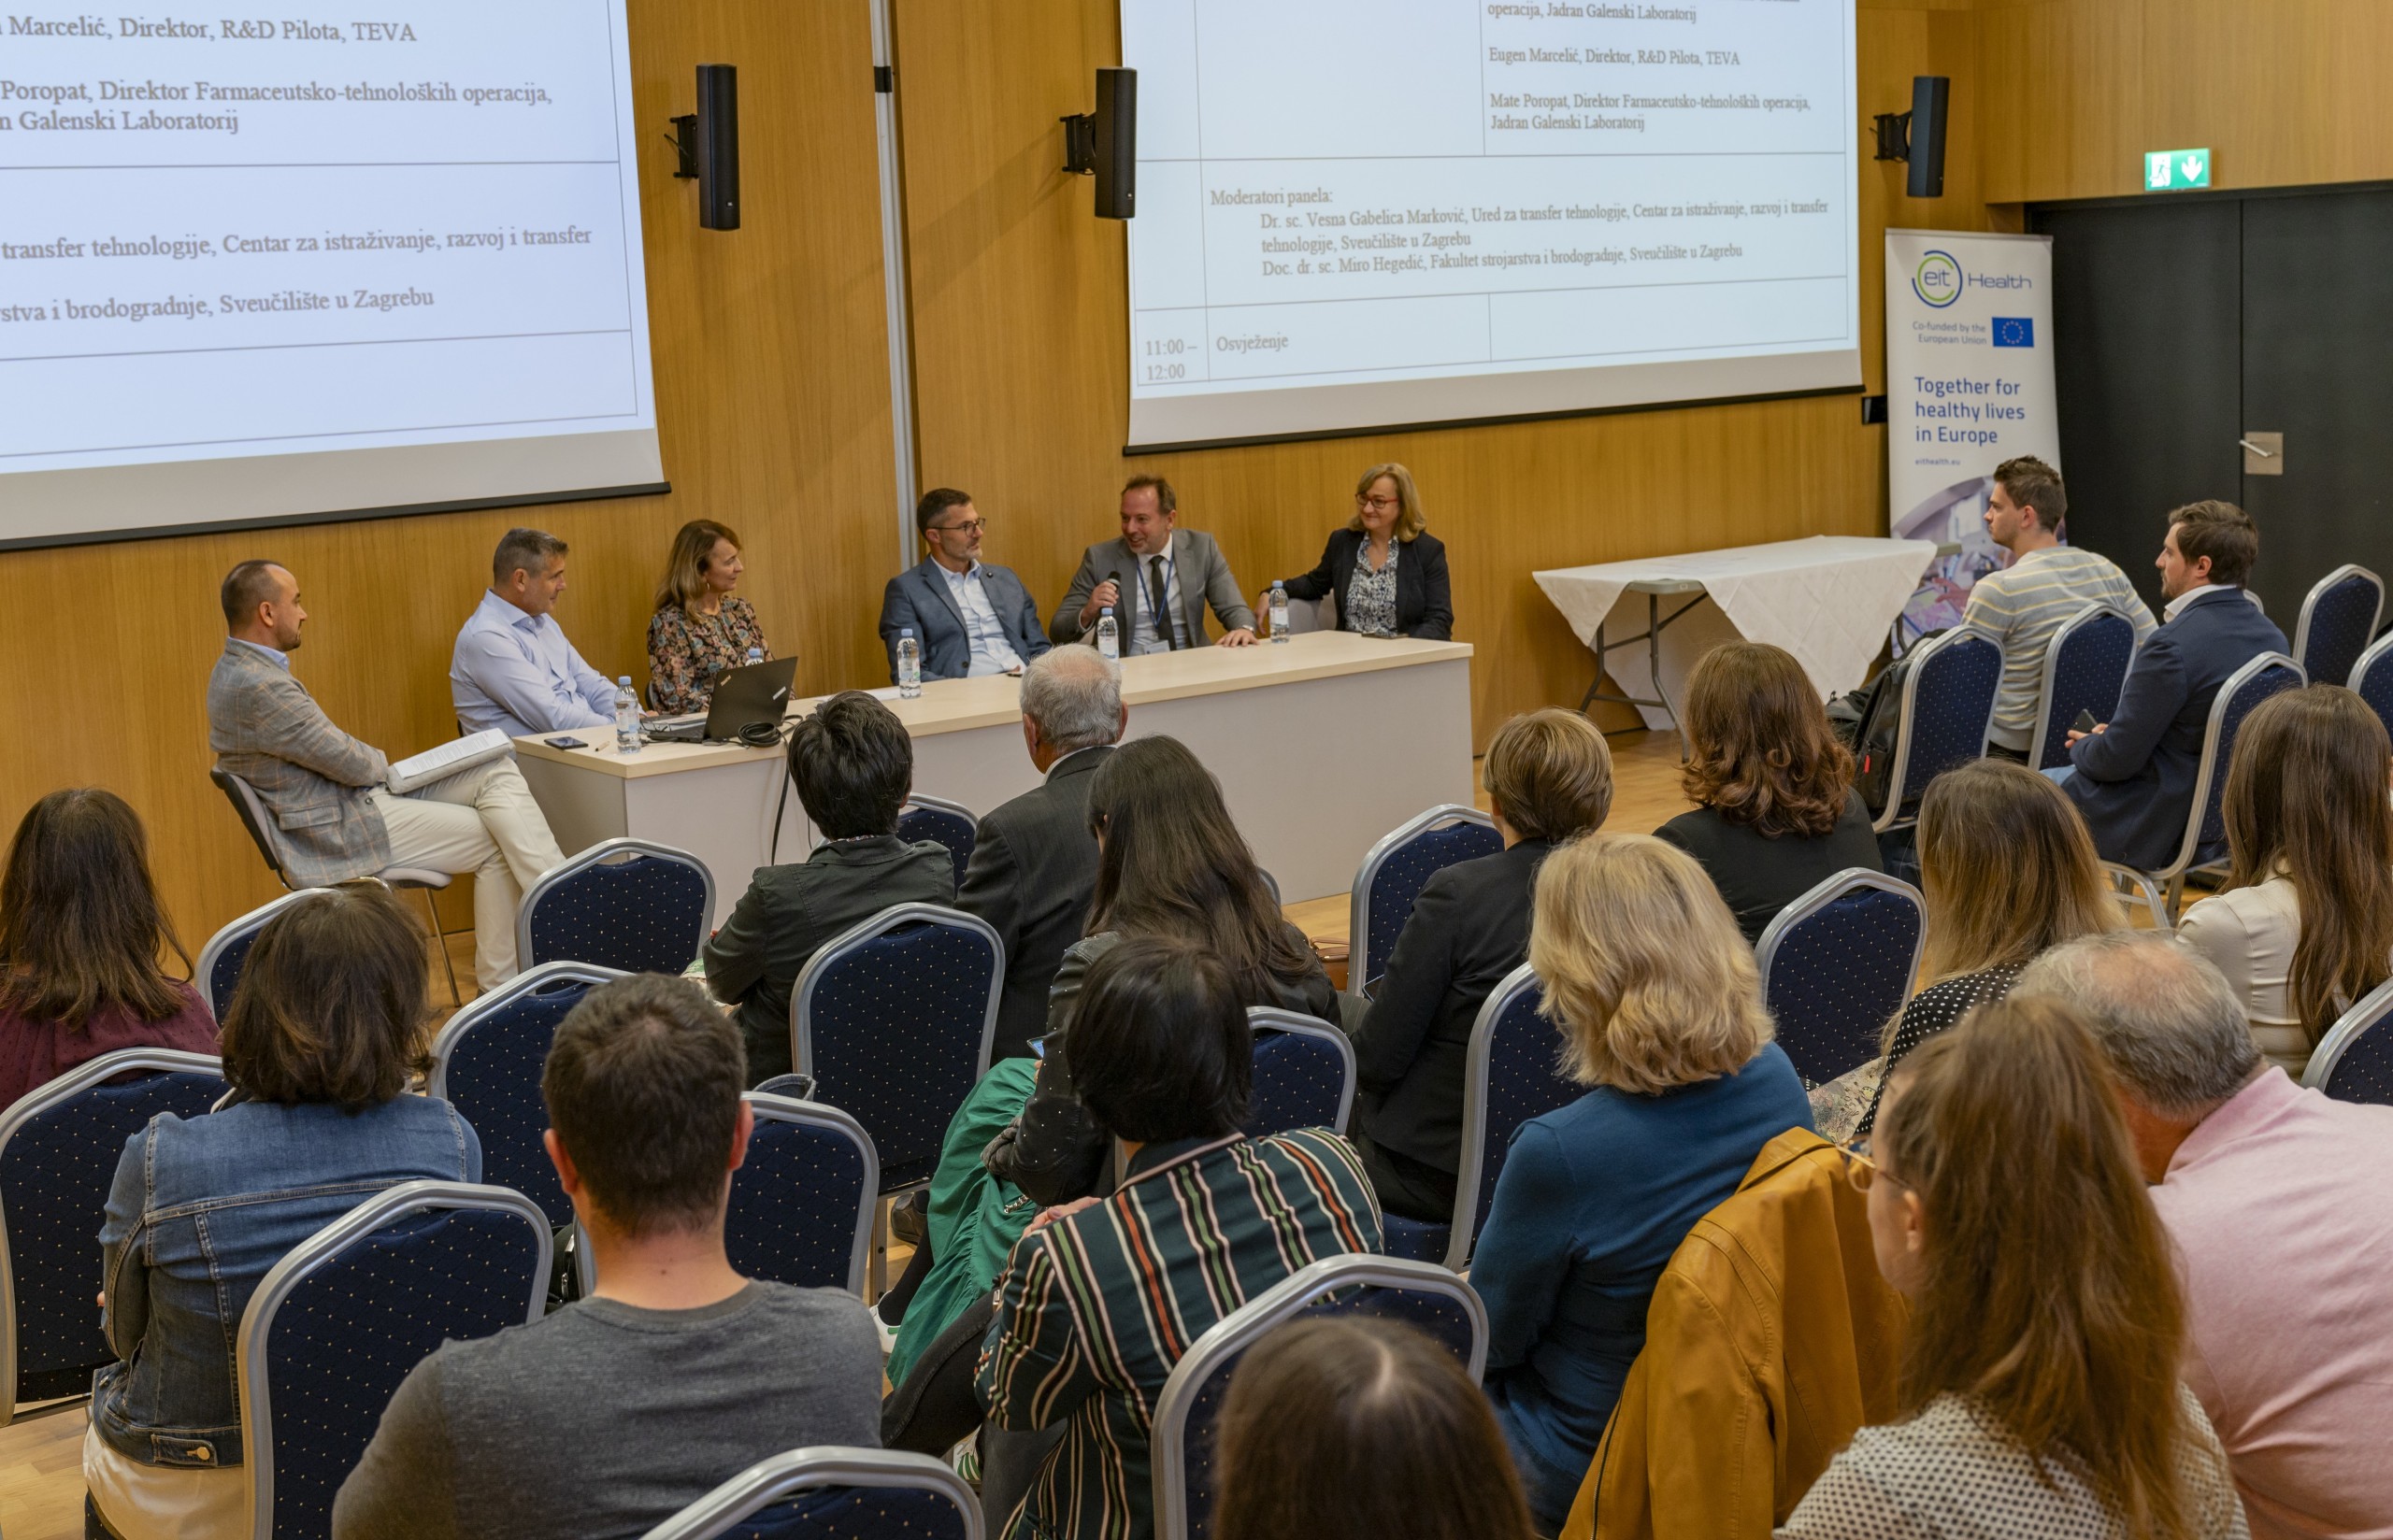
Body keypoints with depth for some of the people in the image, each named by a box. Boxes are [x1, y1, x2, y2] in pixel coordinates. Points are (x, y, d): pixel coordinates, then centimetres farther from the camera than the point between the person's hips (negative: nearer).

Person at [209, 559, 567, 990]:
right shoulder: (258, 688, -24)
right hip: (339, 831, -10)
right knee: (494, 841, -8)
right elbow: (347, 762, -19)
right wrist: (384, 765, 2)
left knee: (499, 772, -1)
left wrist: (373, 765, 4)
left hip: (357, 795, 10)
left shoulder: (241, 670, 11)